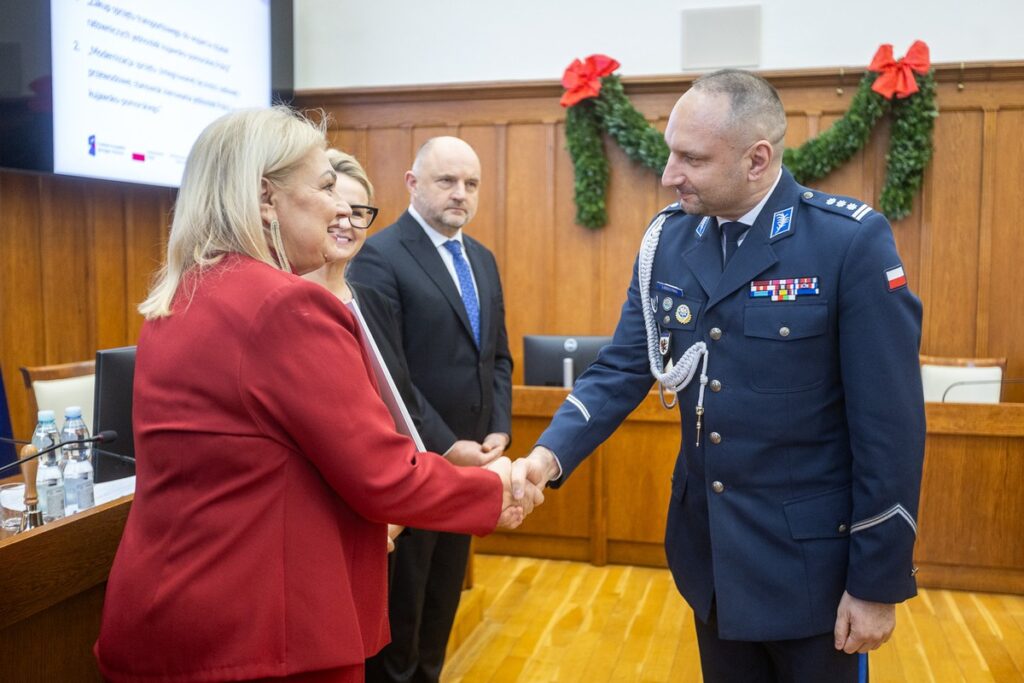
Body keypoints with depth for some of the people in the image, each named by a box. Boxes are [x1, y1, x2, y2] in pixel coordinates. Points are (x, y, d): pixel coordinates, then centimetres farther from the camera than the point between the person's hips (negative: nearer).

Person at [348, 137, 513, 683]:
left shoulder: (482, 259, 11)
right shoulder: (380, 257, -13)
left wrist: (500, 431, -1)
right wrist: (443, 447, -19)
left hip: (469, 459, 7)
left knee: (442, 604, 20)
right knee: (397, 613, 10)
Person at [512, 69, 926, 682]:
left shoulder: (852, 241, -16)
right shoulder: (668, 240, -1)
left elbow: (890, 423, -14)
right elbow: (623, 369, 1)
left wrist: (878, 583, -11)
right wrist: (551, 454, -16)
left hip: (808, 556, -4)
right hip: (708, 549, 5)